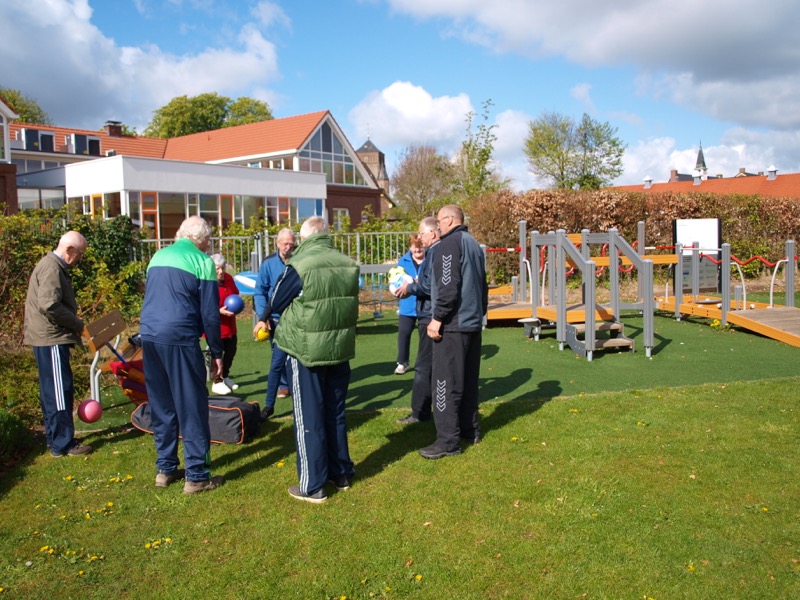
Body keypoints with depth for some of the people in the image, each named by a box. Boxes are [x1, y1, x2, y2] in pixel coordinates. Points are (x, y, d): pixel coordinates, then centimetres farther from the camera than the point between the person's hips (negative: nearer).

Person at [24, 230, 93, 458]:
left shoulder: (54, 266, 17)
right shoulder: (52, 268, -16)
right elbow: (50, 305, -26)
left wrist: (74, 324, 12)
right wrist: (78, 324, -15)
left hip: (48, 339, 11)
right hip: (51, 339, -11)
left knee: (51, 390, 16)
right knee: (59, 390, -6)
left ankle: (55, 438, 25)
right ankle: (62, 444, -1)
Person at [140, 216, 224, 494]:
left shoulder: (158, 256, 15)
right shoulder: (201, 261, -4)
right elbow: (209, 313, -5)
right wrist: (216, 352, 1)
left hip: (148, 336, 7)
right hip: (180, 339, -6)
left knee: (161, 407, 16)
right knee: (192, 408, 2)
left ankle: (165, 469, 24)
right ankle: (197, 476, 7)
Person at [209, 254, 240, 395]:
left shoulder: (228, 278, 3)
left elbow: (236, 294, 19)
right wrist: (219, 311, -29)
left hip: (229, 325, 8)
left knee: (231, 350, 17)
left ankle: (225, 376, 37)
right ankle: (217, 382, 13)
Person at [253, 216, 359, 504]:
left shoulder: (299, 265, -14)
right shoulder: (349, 264, 1)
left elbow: (276, 301, 1)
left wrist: (264, 320, 22)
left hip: (307, 351, -5)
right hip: (340, 350, 5)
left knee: (309, 419, 4)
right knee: (336, 414, 18)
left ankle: (313, 486, 12)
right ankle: (342, 474, 29)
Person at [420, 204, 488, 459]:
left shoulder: (450, 244, -12)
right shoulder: (473, 244, 17)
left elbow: (448, 287, -21)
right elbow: (482, 285, 21)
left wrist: (437, 318, -16)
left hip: (453, 324, -10)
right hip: (473, 323, 10)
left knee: (446, 382, -6)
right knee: (468, 379, 16)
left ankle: (448, 440, -4)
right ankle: (470, 429, 23)